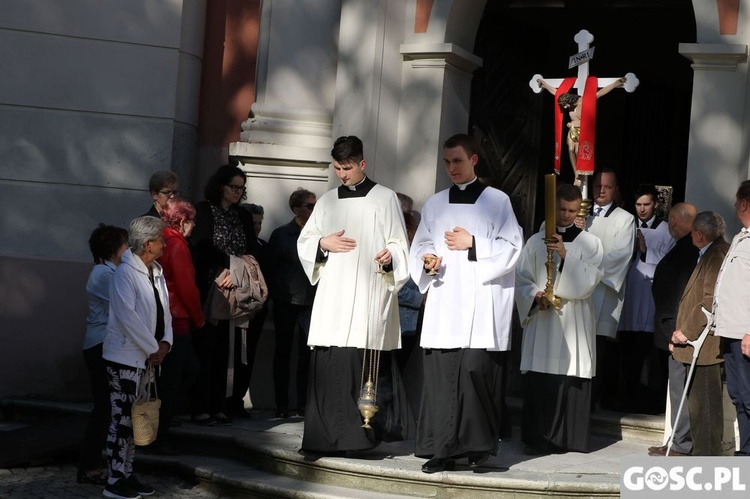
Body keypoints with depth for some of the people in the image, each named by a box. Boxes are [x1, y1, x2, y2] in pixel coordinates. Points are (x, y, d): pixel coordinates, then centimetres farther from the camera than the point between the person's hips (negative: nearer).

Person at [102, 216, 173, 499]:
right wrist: (153, 349, -16)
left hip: (147, 357, 8)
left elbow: (164, 311, 13)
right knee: (123, 419, -5)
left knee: (134, 419, 12)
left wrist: (165, 342, -4)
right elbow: (127, 316, -20)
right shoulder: (125, 273, -13)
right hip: (125, 357, -8)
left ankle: (127, 474, 19)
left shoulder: (156, 273, 11)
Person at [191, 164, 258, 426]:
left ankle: (219, 406, 4)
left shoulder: (243, 217, 16)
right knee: (204, 346, -7)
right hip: (207, 288, -4)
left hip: (232, 290, 4)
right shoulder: (203, 210, 2)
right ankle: (200, 408, -6)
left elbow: (252, 250, 7)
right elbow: (203, 245, -10)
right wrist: (230, 264, -18)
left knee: (222, 349, 2)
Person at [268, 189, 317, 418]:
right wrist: (276, 294, -2)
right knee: (283, 352, 5)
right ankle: (282, 404, 11)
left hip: (311, 303, 1)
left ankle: (303, 403, 7)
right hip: (286, 303, -1)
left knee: (307, 353, 0)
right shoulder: (281, 234, 2)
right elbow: (270, 267, 3)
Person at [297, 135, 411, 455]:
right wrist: (323, 244, -1)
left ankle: (360, 435, -9)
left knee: (365, 365, -12)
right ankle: (326, 437, 2)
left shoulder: (384, 198, 5)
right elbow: (304, 242, 20)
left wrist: (390, 256, -19)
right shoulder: (327, 201, 18)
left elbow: (398, 244, 3)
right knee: (327, 365, -3)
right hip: (332, 297, 4)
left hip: (369, 295, -4)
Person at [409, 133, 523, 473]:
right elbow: (420, 247, 19)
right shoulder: (435, 204, 16)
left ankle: (478, 443, -1)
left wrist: (472, 244, -10)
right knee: (441, 373, -2)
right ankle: (443, 449, 3)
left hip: (480, 302, -4)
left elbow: (511, 247, -1)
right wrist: (427, 261, -2)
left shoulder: (497, 200, 5)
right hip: (443, 304, 4)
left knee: (475, 368, -14)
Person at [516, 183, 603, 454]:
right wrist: (536, 296, -11)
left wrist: (565, 255, -16)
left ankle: (569, 438, 4)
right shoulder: (536, 241, 9)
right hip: (541, 320, 1)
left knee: (572, 378, -3)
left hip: (574, 323, -1)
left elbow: (589, 280, -6)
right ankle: (538, 439, 3)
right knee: (538, 380, -3)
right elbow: (521, 279, 8)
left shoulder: (590, 243, 6)